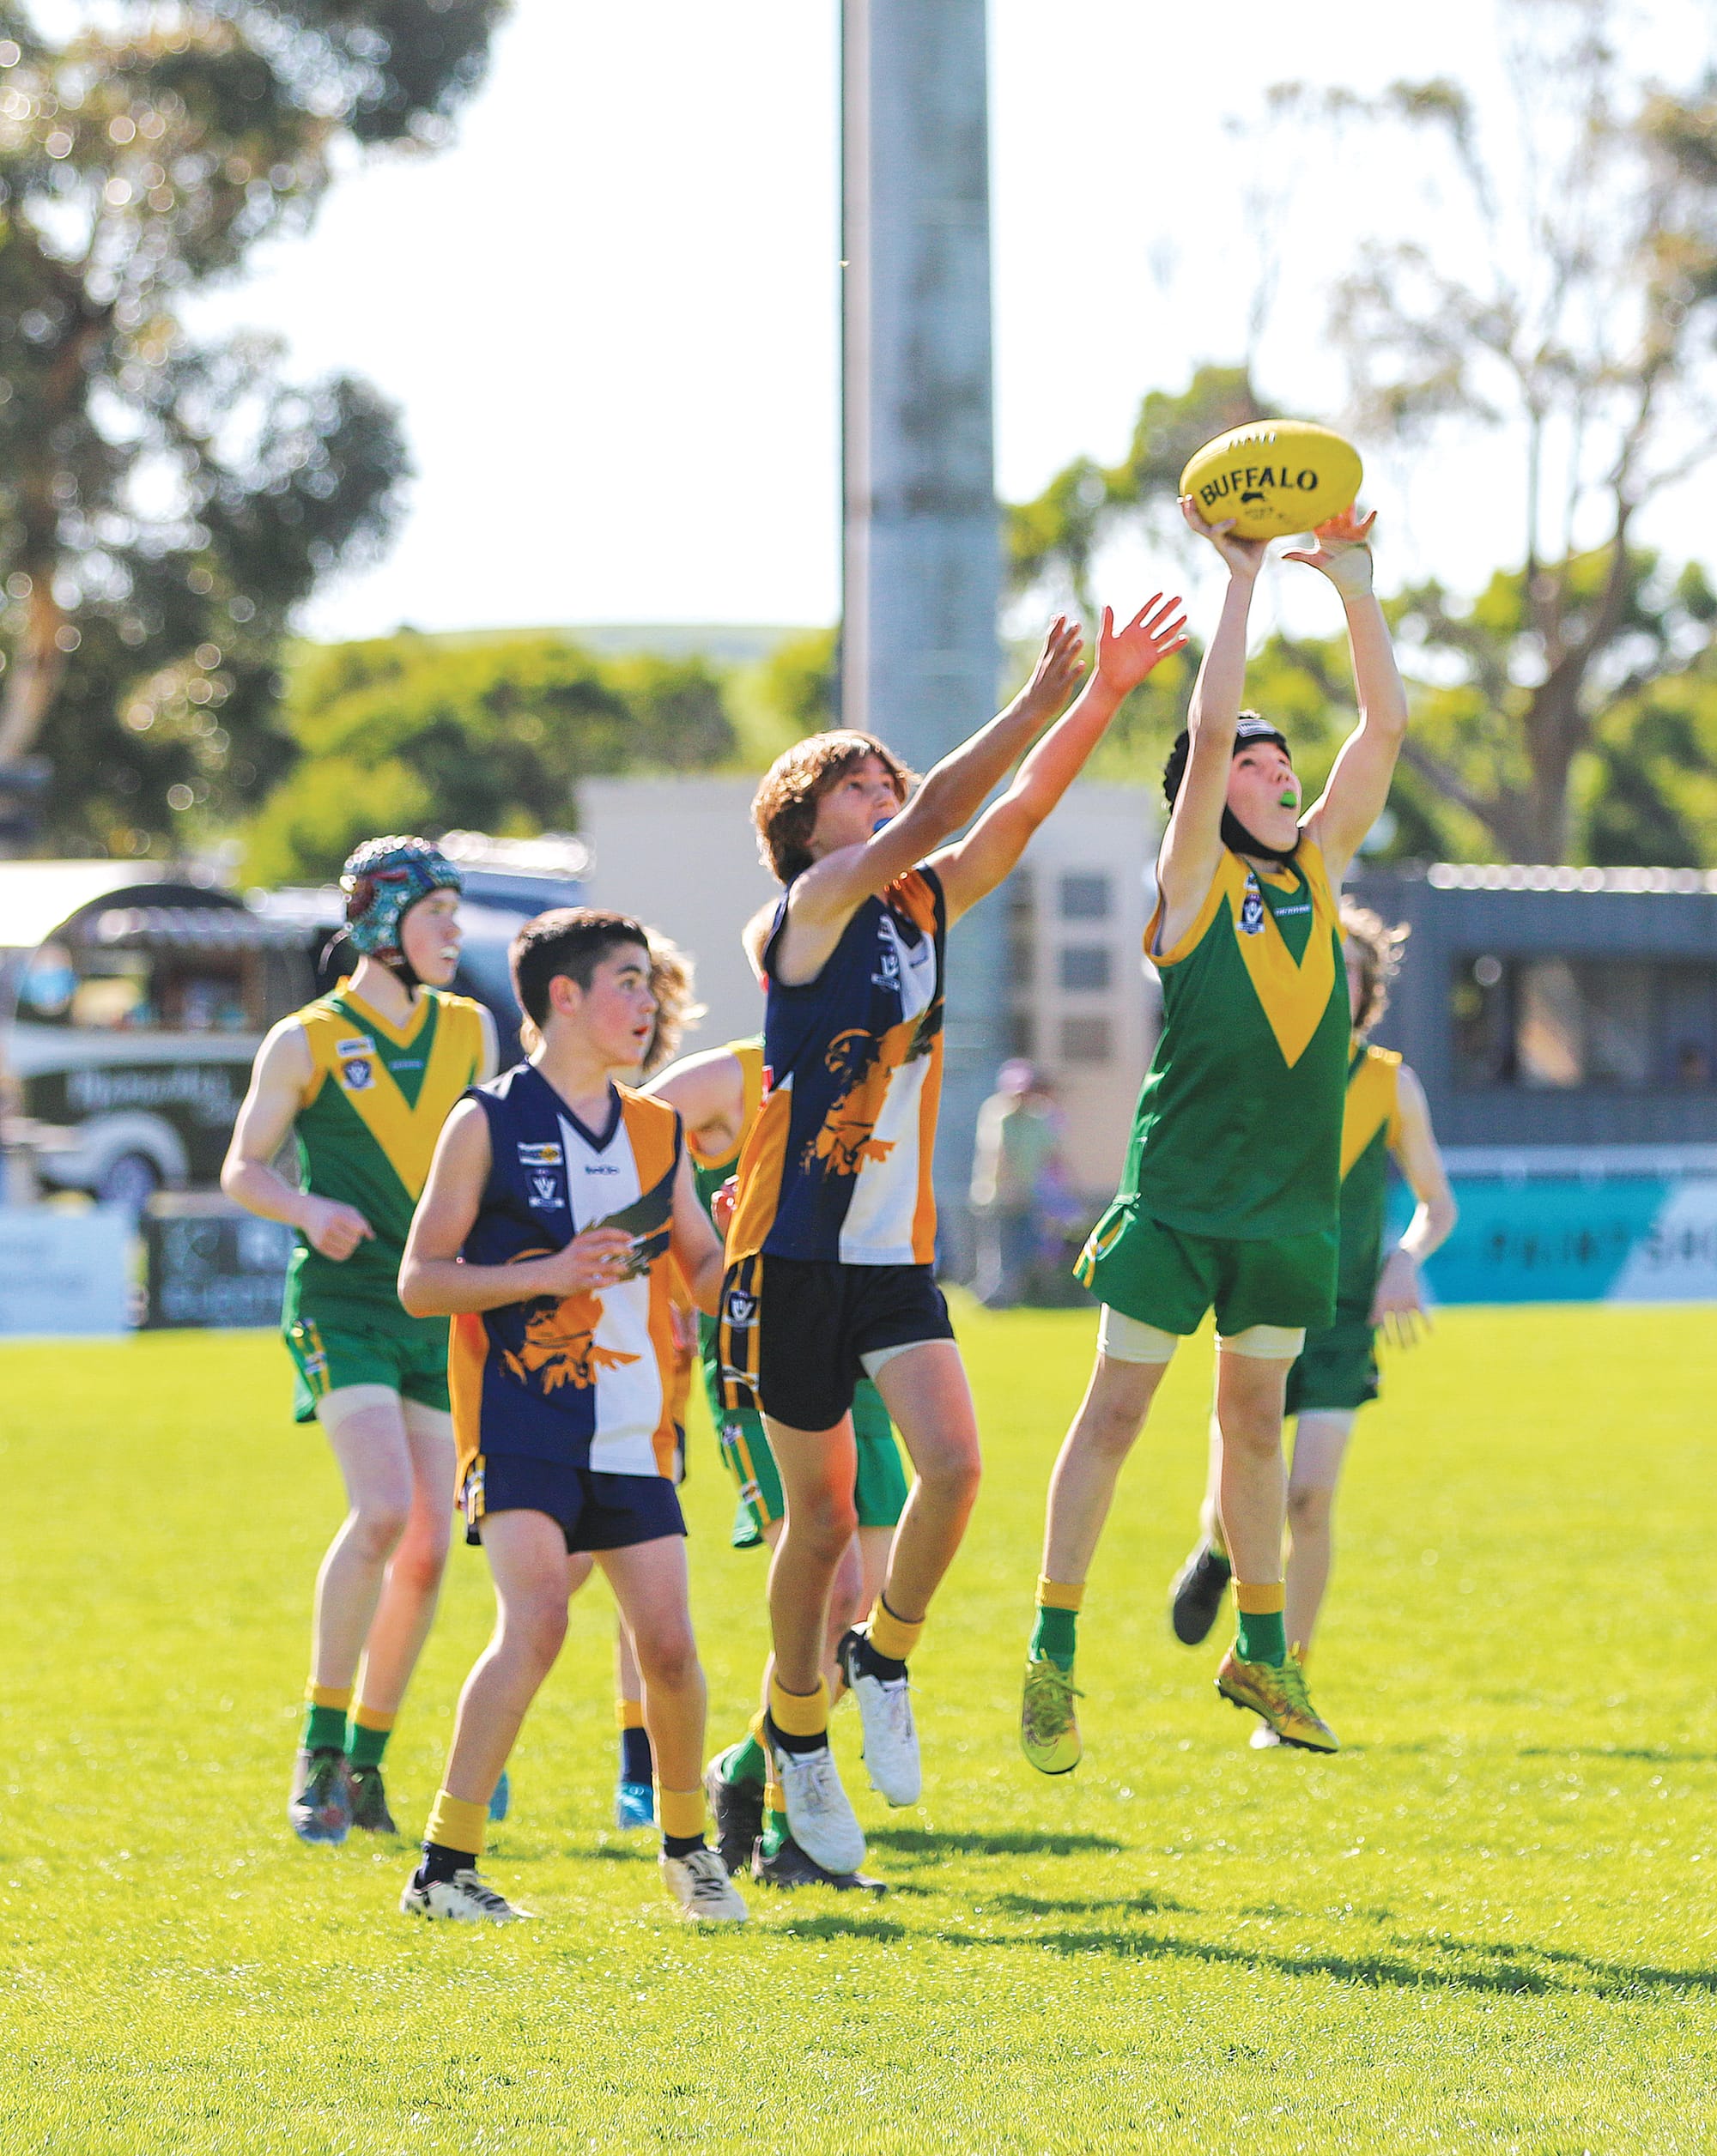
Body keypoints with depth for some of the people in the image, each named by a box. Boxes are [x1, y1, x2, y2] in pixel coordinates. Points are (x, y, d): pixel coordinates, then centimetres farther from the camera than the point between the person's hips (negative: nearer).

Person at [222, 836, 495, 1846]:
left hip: (438, 1311, 5)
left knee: (429, 1548, 1)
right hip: (343, 1302, -5)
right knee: (384, 1510, -22)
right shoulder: (307, 1041, -3)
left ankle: (365, 1762, 15)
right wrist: (310, 1207, -17)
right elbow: (243, 1167, 1)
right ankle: (319, 1751, -12)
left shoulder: (470, 1030, 10)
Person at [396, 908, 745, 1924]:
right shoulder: (489, 1123, -1)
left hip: (633, 1429, 5)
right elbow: (421, 1279, -3)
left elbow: (707, 1270, 22)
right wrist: (548, 1273, -16)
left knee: (668, 1641, -2)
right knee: (536, 1621, -20)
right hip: (521, 1420, -5)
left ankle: (688, 1842, 22)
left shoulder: (658, 1132, 14)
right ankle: (446, 1864, -13)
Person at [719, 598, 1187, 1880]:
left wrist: (1106, 696, -6)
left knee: (953, 1464, -16)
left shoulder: (924, 906, 11)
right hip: (797, 1256, -5)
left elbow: (1019, 812, 5)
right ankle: (797, 1737, 22)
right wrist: (1039, 704, -26)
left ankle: (885, 1663, 8)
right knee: (823, 1518, 2)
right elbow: (930, 819, -21)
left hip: (899, 1256, 5)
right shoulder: (815, 908, -8)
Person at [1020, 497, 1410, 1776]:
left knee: (1256, 1419, 15)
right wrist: (1242, 581, -15)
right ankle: (1053, 1655, 2)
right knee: (1116, 1412, -1)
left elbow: (1386, 723, 4)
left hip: (1291, 1195, 5)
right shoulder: (1193, 879, -7)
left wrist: (1354, 586, -2)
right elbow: (1211, 731, -18)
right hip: (1181, 1188, -5)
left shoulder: (1321, 864, 7)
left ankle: (1261, 1651, 23)